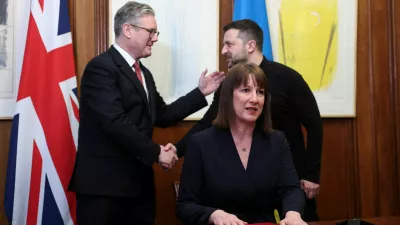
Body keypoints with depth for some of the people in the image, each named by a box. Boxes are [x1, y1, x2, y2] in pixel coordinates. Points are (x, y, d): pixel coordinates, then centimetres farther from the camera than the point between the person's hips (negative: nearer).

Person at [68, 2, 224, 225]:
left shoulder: (143, 73, 16)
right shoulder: (101, 67, -13)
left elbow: (162, 116, 16)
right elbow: (115, 122, -22)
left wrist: (200, 92, 12)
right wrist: (156, 152, -15)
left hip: (138, 181, 8)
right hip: (104, 183, -8)